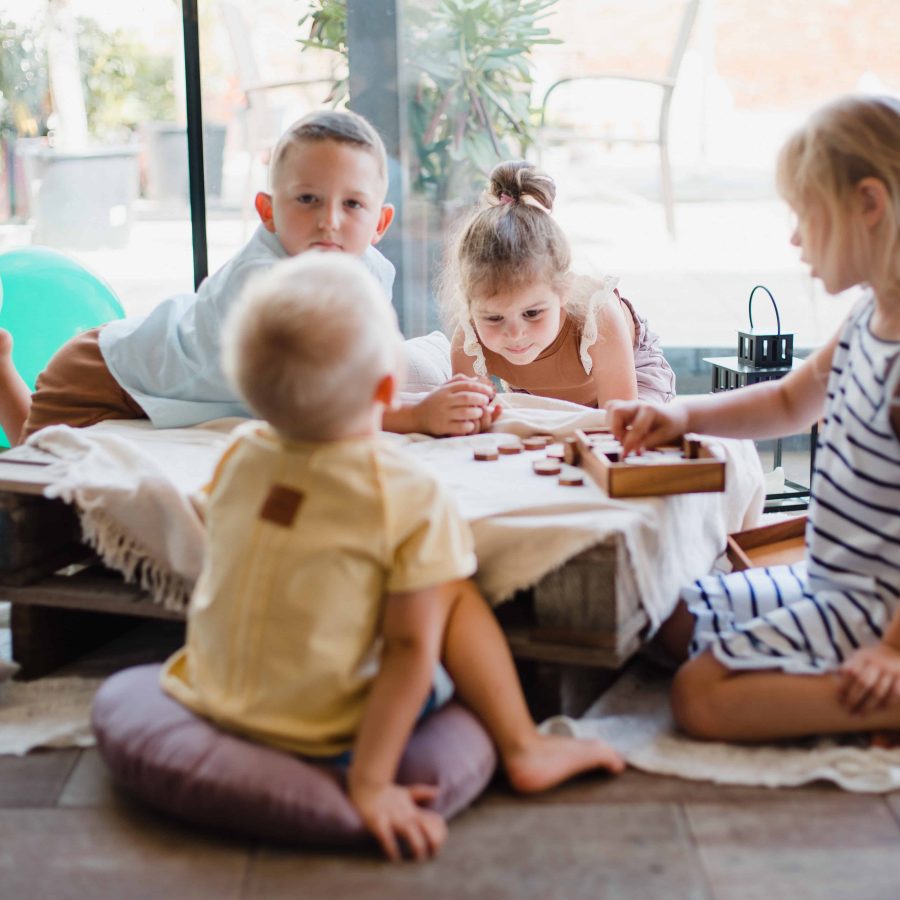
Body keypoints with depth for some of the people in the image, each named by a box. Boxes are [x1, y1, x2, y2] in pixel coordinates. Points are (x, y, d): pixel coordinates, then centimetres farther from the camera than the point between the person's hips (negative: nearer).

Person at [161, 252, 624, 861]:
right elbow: (409, 648, -20)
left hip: (205, 699, 5)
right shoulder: (409, 497, -18)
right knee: (454, 592, 6)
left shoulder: (240, 455, -3)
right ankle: (522, 747, 15)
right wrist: (372, 783, -17)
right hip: (318, 738, -5)